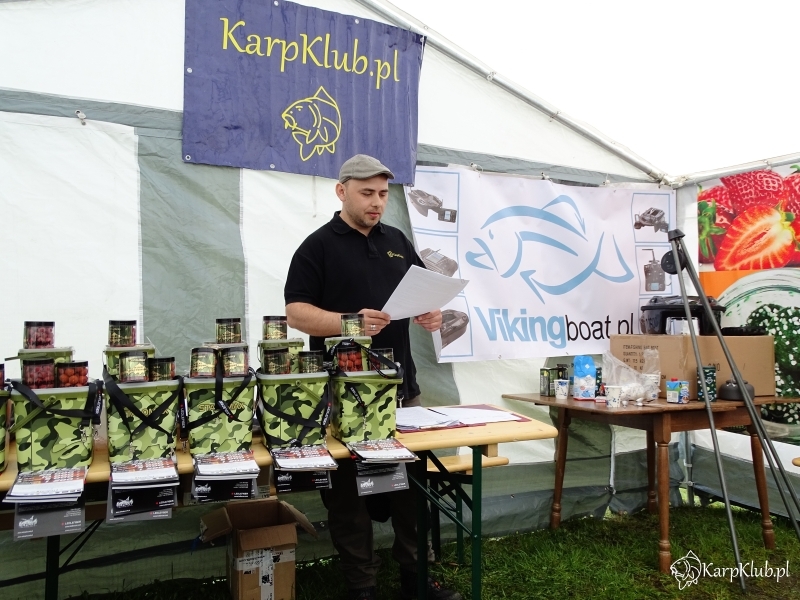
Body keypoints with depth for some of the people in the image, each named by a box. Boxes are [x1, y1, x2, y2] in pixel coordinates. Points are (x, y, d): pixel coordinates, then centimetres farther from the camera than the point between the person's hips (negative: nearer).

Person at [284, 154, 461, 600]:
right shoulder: (318, 246, -4)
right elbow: (296, 312, -11)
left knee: (413, 483, 14)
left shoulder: (397, 241, 12)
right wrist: (350, 322, -26)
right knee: (349, 490, 7)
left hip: (402, 386, 6)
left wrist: (432, 314, -6)